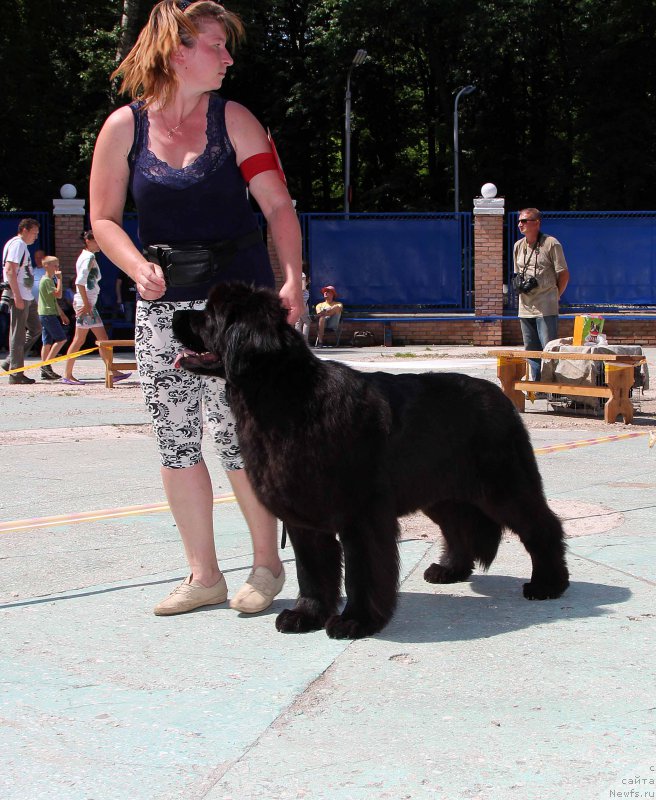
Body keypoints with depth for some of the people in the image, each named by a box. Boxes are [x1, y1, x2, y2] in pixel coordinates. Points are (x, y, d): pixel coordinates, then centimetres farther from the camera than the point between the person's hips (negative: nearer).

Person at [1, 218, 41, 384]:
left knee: (35, 329, 14)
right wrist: (17, 296, -24)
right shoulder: (17, 244, -12)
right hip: (18, 297, -10)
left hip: (25, 297, 10)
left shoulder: (22, 246, 19)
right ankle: (16, 374, -1)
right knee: (18, 336, -6)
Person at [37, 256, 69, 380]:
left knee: (47, 342, 6)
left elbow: (54, 300, 25)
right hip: (48, 314, -10)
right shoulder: (46, 280, -11)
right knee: (61, 339, -10)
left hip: (46, 315, 10)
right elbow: (58, 294, -19)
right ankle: (47, 364, -11)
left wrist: (62, 314, 26)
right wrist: (59, 279, -14)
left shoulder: (50, 280, 21)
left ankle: (45, 371, 4)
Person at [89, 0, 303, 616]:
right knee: (174, 439, 4)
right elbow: (104, 218, 6)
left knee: (235, 434, -7)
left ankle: (267, 564, 11)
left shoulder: (232, 120, 1)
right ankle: (203, 575, 17)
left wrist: (292, 279, -16)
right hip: (162, 304, 3)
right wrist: (139, 267, -12)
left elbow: (277, 204, -3)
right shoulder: (124, 127, 3)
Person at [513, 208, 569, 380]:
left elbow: (564, 275, -1)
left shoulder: (551, 244, -5)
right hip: (525, 307, 6)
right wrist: (518, 281, 7)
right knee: (531, 350, 10)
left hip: (546, 308, -6)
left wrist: (554, 296, 3)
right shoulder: (518, 246, 13)